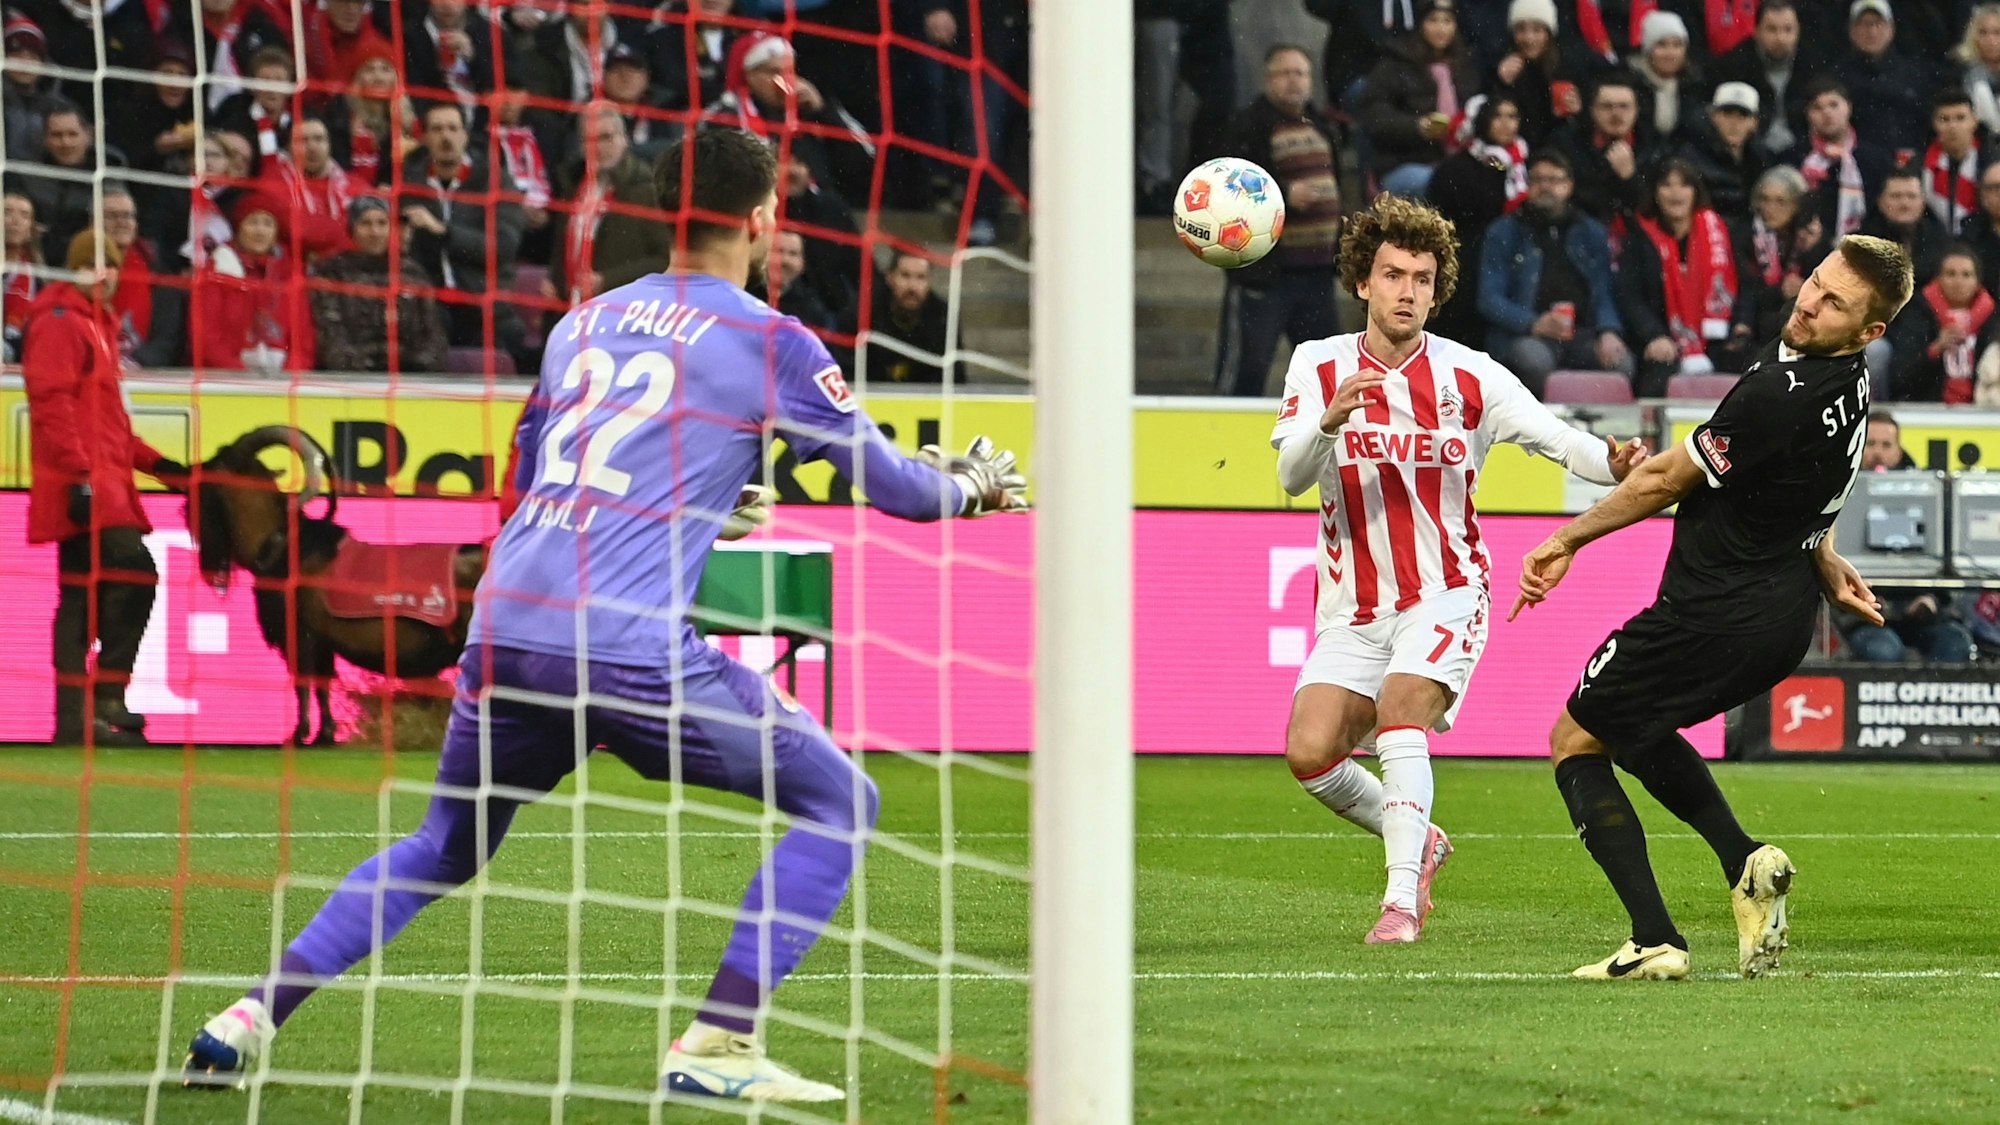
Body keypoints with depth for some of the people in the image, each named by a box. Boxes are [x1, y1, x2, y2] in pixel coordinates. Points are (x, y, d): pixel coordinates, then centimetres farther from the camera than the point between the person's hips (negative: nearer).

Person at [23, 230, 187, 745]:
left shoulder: (97, 325, 24)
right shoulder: (60, 324, -6)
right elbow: (52, 402, -17)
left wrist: (155, 463, 22)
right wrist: (80, 475, -24)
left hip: (103, 483, 10)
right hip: (86, 489, -10)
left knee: (84, 599, 8)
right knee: (135, 574, -19)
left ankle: (75, 716, 9)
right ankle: (105, 699, -18)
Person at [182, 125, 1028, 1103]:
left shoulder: (583, 322, 19)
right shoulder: (767, 343, 2)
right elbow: (892, 485, 8)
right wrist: (977, 485, 30)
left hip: (503, 630, 6)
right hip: (628, 648, -6)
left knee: (442, 848, 27)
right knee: (838, 803, 8)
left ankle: (250, 1021, 17)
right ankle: (714, 1048, -1)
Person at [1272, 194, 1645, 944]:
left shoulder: (1469, 377, -3)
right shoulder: (1319, 365, 0)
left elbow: (1556, 437, -9)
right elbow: (1292, 475, -11)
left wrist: (1611, 462, -32)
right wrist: (1330, 419, -32)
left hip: (1445, 595, -3)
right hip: (1352, 608, 3)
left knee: (1400, 714, -28)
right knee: (1309, 753, -11)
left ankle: (1402, 900, -29)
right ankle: (1415, 841, 16)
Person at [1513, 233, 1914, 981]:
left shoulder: (1777, 398, -28)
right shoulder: (1848, 381, 0)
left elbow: (1665, 480, -15)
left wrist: (1567, 541, -3)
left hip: (1718, 620, -9)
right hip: (1787, 617, 9)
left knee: (1575, 741, 7)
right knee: (1631, 730, 29)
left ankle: (1654, 940, -5)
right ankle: (1744, 862, 11)